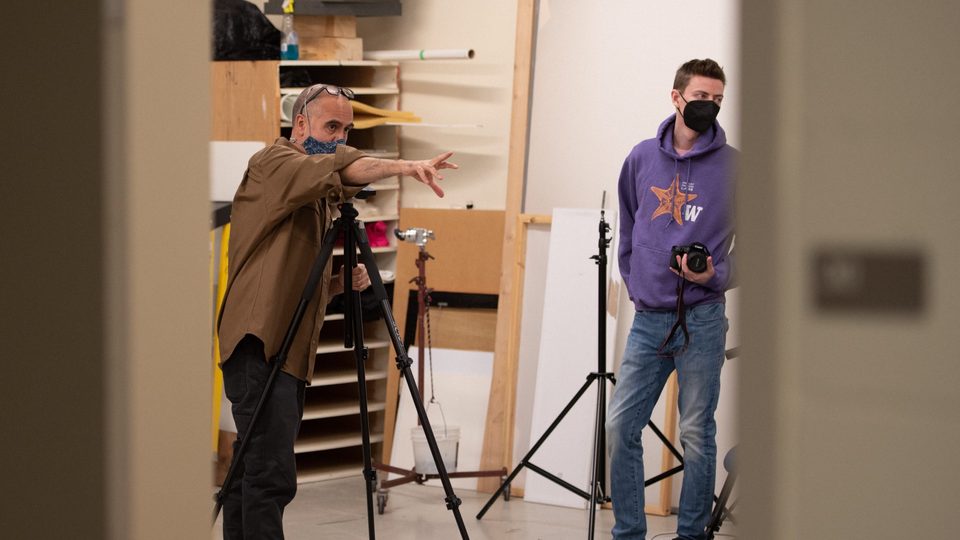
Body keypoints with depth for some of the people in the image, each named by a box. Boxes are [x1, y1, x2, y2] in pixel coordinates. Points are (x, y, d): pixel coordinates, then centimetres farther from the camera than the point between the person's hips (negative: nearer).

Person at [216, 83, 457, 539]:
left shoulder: (319, 197, 24)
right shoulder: (274, 164, -4)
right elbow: (341, 169, -25)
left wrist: (342, 281, 8)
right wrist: (405, 167, -37)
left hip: (291, 350, 10)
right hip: (260, 344, -10)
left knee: (252, 470, 11)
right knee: (272, 474, -17)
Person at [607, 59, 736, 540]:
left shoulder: (733, 166, -2)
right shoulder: (642, 158, 9)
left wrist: (717, 274, -15)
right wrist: (634, 281, 13)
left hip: (701, 319, -3)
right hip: (648, 319, 3)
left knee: (696, 435, 1)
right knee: (620, 427, 0)